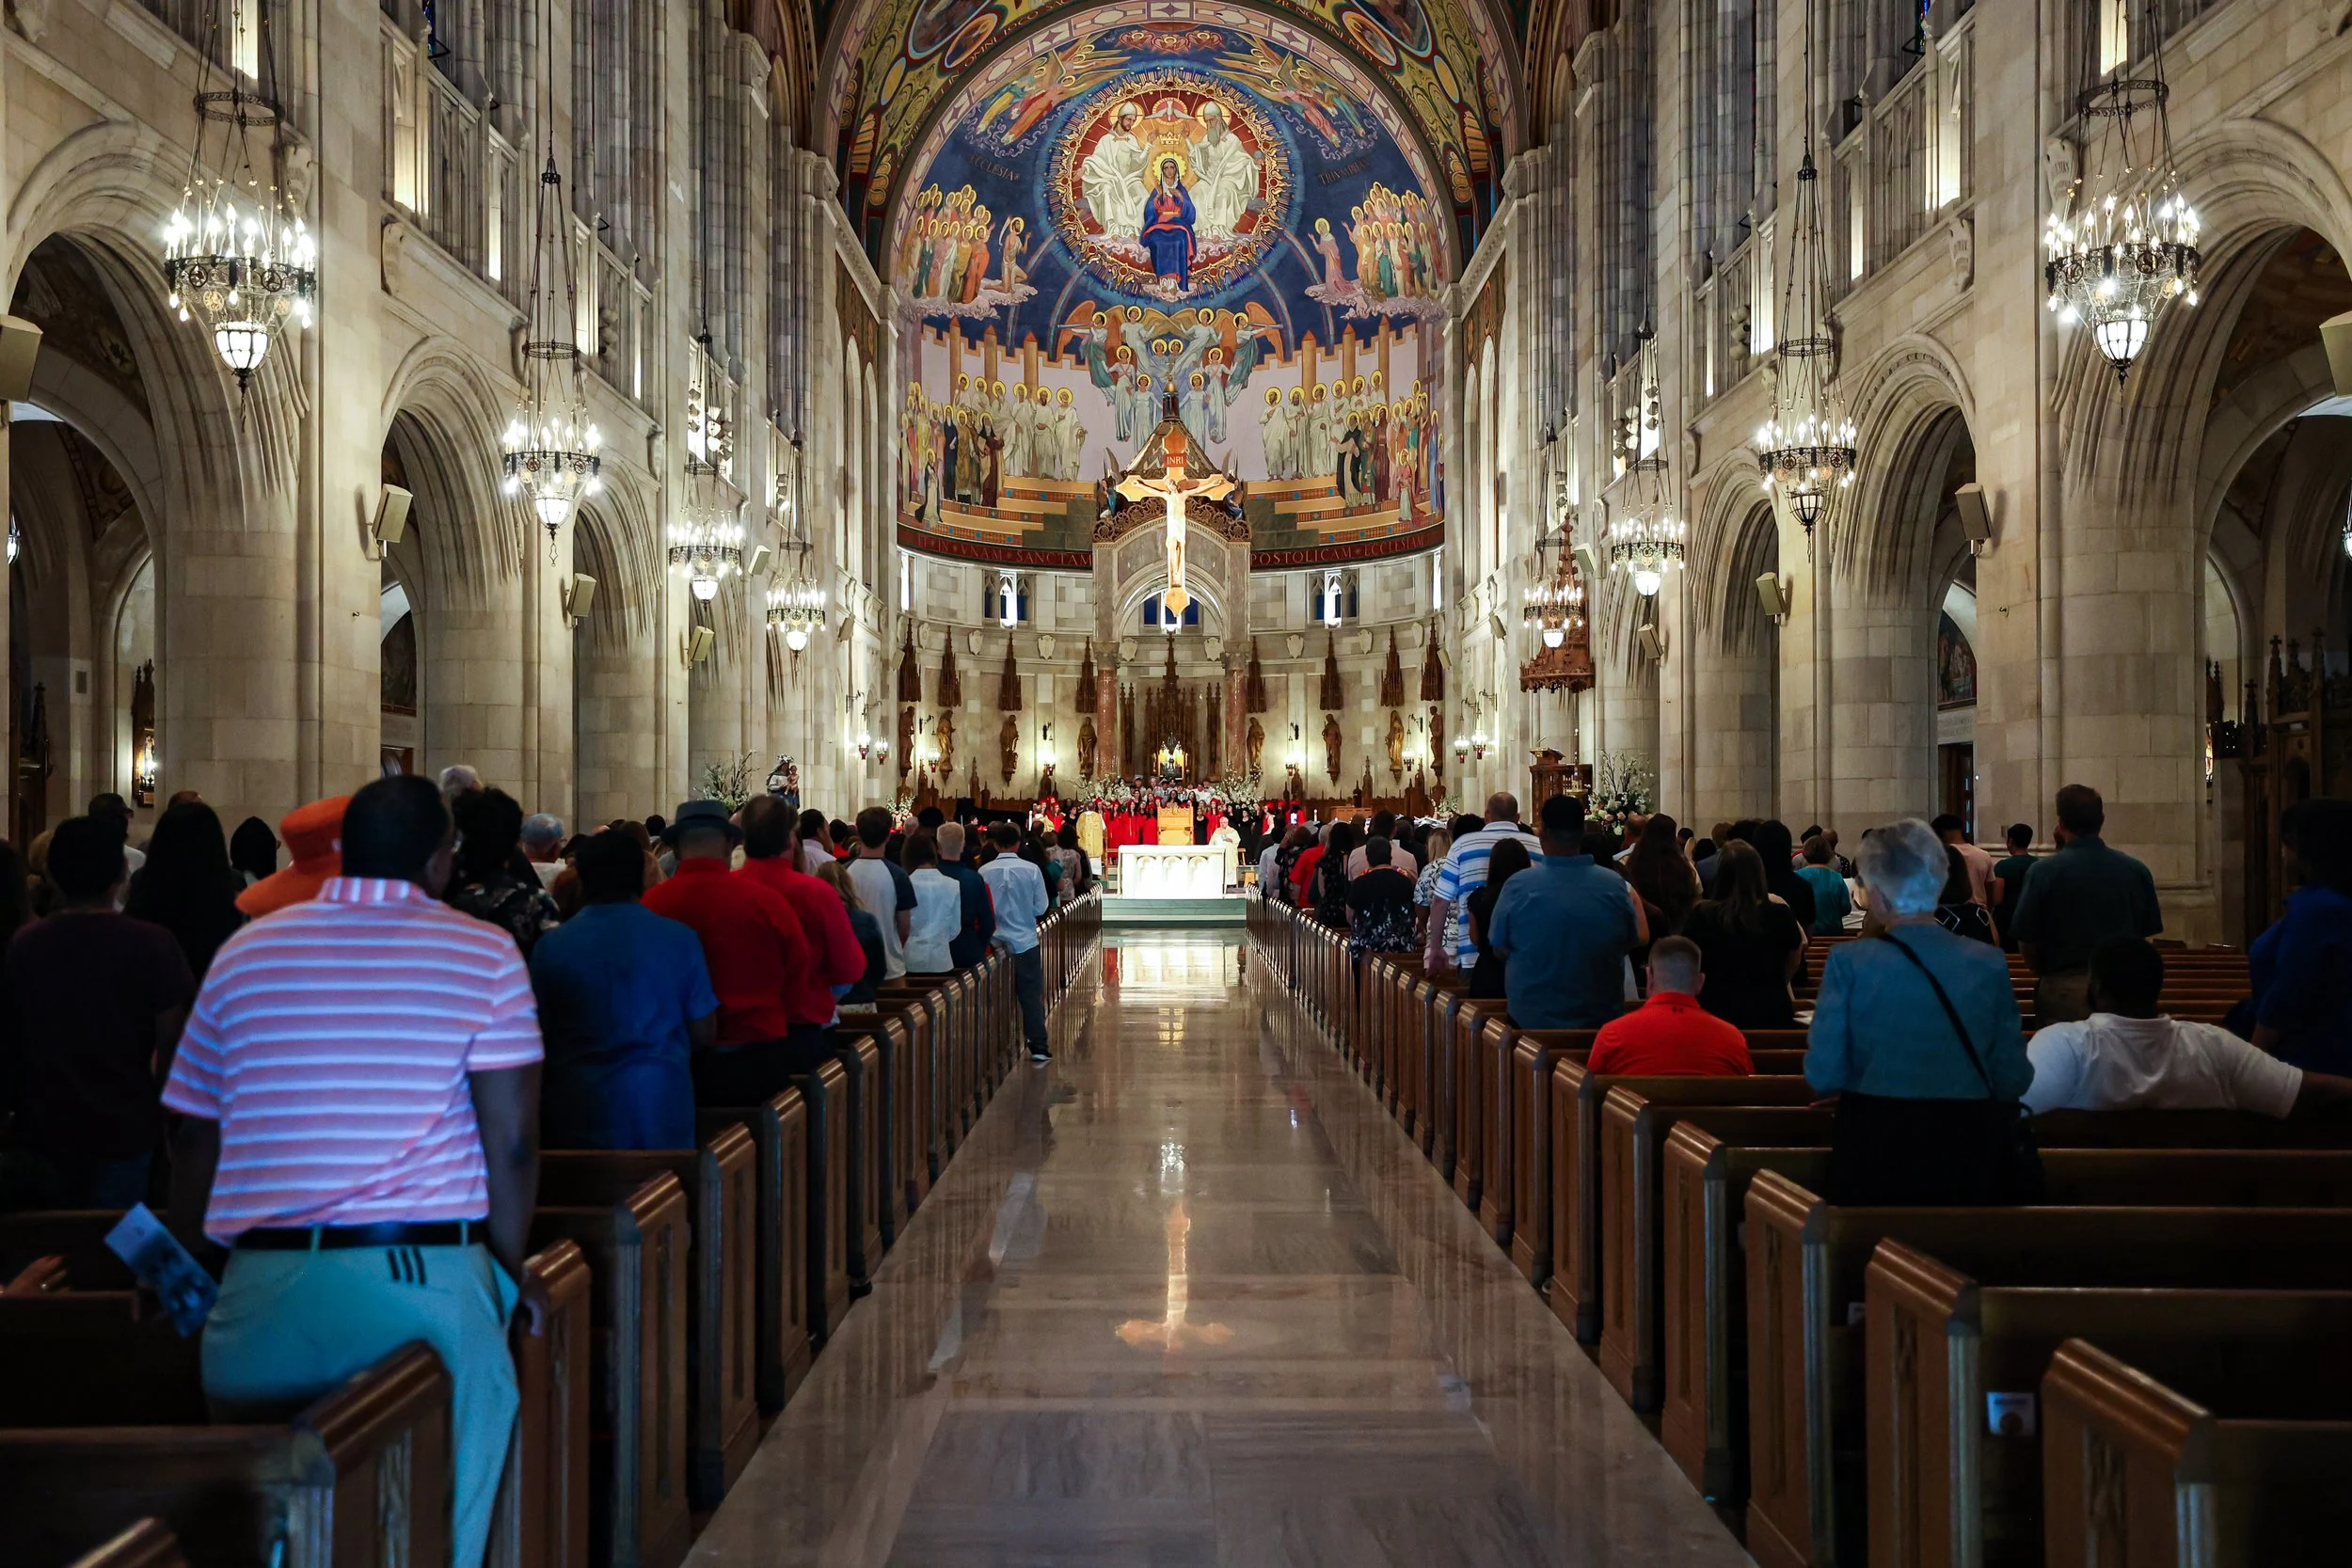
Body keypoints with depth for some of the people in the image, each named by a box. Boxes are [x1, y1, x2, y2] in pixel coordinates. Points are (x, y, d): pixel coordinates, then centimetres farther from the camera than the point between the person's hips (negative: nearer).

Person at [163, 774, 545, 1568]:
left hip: (266, 1289, 3)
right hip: (430, 1280, -3)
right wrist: (511, 1267, 9)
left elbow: (196, 1138, 15)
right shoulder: (483, 956, 0)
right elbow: (512, 1140, -5)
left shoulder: (244, 953, 11)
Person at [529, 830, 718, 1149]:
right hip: (663, 1108, 0)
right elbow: (704, 1034, 1)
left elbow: (539, 1037, 3)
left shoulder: (551, 946, -4)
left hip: (581, 1114, 0)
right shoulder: (679, 939, -3)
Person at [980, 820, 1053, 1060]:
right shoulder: (1031, 870, -8)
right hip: (1025, 940, -1)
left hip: (995, 941, 1)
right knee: (1031, 995, 4)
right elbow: (1040, 907, -4)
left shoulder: (984, 872, -8)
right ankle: (1038, 1047, 1)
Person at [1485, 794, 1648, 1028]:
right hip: (1602, 1019, 1)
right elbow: (1639, 940, 5)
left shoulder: (1518, 886, -16)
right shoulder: (1614, 884, -11)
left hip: (1531, 1020, -1)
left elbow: (1499, 949, -3)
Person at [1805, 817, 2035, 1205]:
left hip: (1874, 1156, -2)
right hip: (1969, 1158, 2)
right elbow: (2013, 1078, 0)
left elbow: (1823, 1074, -9)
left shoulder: (1849, 962, -10)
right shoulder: (1988, 963, -3)